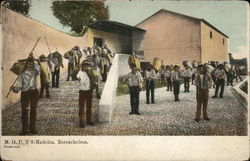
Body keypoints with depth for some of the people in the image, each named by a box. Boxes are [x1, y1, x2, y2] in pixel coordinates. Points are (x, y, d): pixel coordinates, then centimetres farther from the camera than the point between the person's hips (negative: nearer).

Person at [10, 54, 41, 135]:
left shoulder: (35, 72, 3)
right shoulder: (22, 73, 1)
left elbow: (38, 69, -21)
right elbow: (19, 83, -5)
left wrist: (33, 59, -25)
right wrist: (14, 87, -25)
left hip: (34, 92, 1)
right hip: (25, 92, -1)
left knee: (33, 110, 7)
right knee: (24, 110, -2)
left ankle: (32, 128, 17)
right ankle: (25, 129, 6)